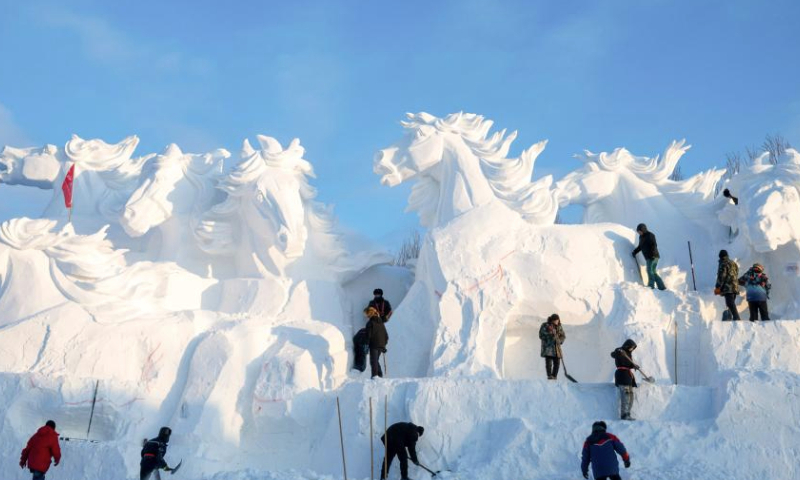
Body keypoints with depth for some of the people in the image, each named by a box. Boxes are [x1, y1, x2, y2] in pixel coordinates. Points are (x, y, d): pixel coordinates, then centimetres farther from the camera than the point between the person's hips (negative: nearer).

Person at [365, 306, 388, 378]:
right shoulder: (381, 322, 10)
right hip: (381, 344, 7)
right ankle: (380, 374, 15)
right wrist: (384, 343, 18)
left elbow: (368, 335, -14)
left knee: (373, 361, -3)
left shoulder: (370, 323, -10)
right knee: (376, 360, 18)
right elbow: (386, 334, 12)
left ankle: (375, 375, -13)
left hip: (374, 345, -7)